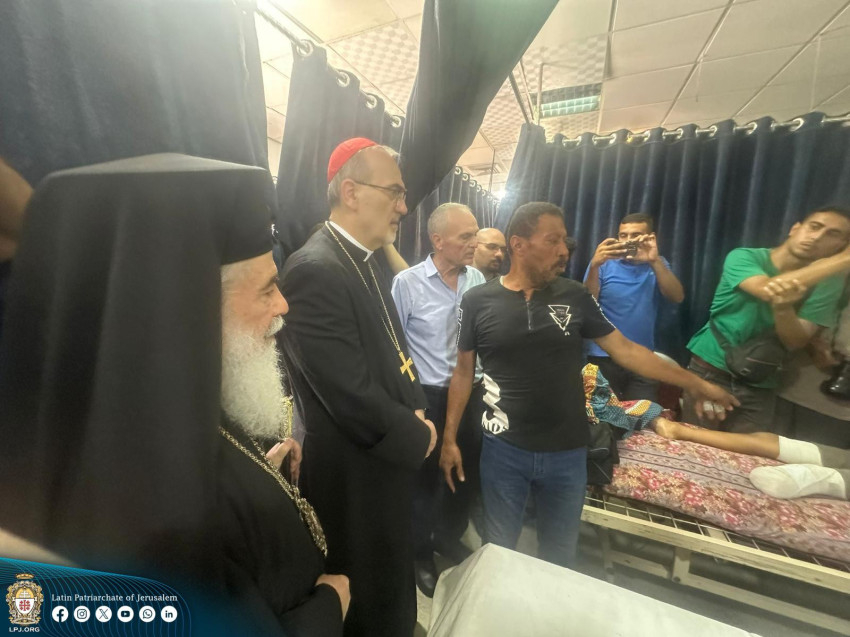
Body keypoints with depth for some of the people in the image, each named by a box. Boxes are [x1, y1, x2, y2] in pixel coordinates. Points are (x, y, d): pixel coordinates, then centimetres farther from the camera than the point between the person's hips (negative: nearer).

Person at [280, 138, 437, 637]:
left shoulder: (367, 264, 6)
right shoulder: (315, 271, -24)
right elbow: (354, 399, -27)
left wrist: (417, 416, -2)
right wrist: (418, 436, -11)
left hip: (387, 460, 8)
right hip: (358, 478, -8)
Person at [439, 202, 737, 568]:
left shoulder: (575, 297, -3)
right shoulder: (477, 301, -8)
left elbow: (624, 349, 5)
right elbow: (464, 371, -2)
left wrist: (695, 384, 5)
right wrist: (449, 438, -2)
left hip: (567, 453, 2)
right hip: (503, 450, -1)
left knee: (560, 556, 23)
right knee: (498, 551, 20)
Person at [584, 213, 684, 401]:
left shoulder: (657, 264, 7)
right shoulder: (604, 263, -3)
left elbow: (677, 297, -10)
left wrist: (655, 261, -23)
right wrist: (594, 266, -29)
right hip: (604, 357, -2)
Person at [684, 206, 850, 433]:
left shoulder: (828, 283, -1)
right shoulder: (744, 257, -9)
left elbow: (795, 342, -12)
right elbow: (767, 289, -30)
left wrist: (783, 307, -31)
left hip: (759, 385, 3)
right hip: (710, 369, -2)